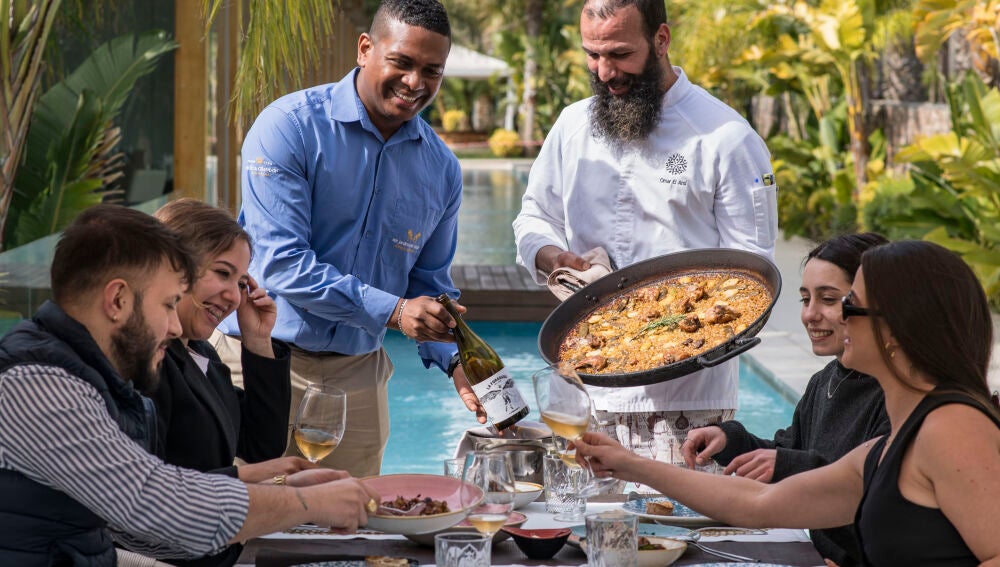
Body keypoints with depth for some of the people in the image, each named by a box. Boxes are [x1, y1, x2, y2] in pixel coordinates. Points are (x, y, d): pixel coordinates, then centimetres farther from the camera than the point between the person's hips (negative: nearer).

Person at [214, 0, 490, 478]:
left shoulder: (441, 167, 6)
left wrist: (455, 360, -4)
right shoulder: (290, 127, -11)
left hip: (358, 373, 5)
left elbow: (430, 283, 15)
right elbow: (282, 262, -18)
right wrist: (392, 311, -25)